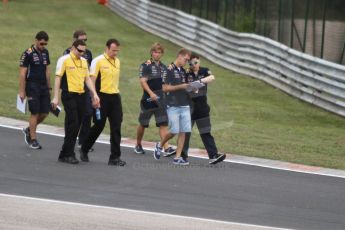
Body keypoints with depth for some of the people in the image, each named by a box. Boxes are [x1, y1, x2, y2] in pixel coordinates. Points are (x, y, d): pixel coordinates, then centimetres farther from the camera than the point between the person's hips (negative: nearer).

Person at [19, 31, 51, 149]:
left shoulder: (45, 52, 10)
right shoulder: (28, 54, -10)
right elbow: (22, 73, -9)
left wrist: (49, 87, 16)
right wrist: (22, 91, -11)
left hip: (44, 87, 6)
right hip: (32, 87, -6)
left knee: (44, 113, 4)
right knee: (35, 113, -5)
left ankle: (28, 130, 26)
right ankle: (33, 140, 4)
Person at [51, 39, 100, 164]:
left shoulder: (84, 61, 15)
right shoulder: (64, 60, -5)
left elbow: (87, 78, 19)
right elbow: (58, 78, -6)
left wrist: (94, 94, 8)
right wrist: (55, 97, -11)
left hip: (81, 96, 7)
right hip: (69, 95, -7)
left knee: (76, 126, 6)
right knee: (72, 125, -11)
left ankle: (66, 154, 12)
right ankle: (68, 154, -5)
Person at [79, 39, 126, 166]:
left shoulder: (117, 61, 12)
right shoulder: (98, 61, -8)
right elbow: (92, 80, -10)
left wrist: (116, 93, 17)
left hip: (115, 97, 6)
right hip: (102, 97, -6)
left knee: (116, 127, -1)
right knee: (99, 126, 1)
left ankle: (115, 157, 1)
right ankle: (84, 150, 23)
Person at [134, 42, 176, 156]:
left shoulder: (163, 67, 13)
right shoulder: (146, 66, -6)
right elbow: (143, 81, -16)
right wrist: (151, 93, -27)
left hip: (161, 99, 5)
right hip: (148, 99, -5)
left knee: (163, 123, -6)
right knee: (143, 123, 9)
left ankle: (166, 148, -15)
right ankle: (138, 145, 27)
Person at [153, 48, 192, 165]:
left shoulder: (183, 71, 15)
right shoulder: (169, 70, -7)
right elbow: (165, 88, -12)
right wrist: (180, 86, -17)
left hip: (185, 105, 7)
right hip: (173, 106, -7)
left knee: (183, 131, 0)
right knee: (174, 131, -8)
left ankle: (178, 157, 2)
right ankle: (160, 145, 19)